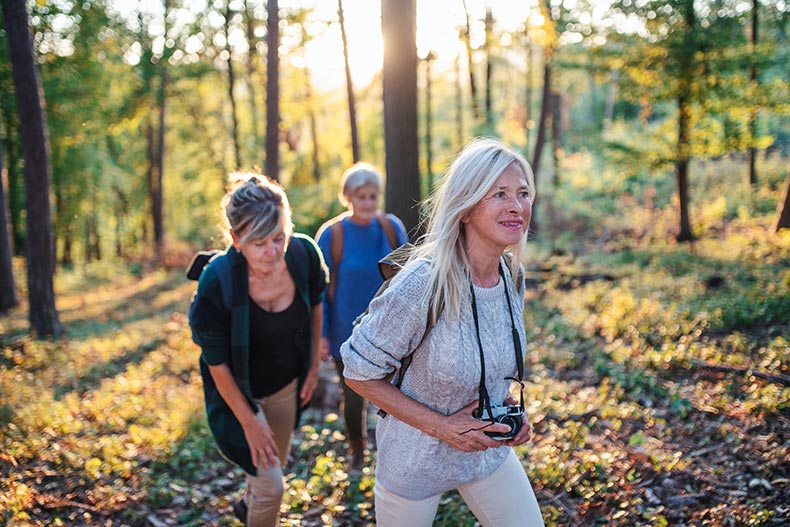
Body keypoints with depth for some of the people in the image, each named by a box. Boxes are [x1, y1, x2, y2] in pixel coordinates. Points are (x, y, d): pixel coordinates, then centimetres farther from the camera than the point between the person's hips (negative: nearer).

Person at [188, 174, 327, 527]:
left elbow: (315, 303, 0)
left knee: (277, 460, 27)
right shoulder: (217, 282, -33)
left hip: (286, 382, 5)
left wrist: (314, 365, 6)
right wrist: (249, 422, -15)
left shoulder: (304, 254, -23)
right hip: (240, 391, -5)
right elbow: (217, 364, -22)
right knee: (271, 485, -2)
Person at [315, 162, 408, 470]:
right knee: (353, 397, 13)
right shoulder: (331, 234, -12)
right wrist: (322, 334, -6)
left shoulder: (392, 228, -6)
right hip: (347, 334, -1)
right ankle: (357, 452, 38)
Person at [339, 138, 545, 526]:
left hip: (488, 448, 5)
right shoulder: (422, 283, -29)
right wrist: (440, 425, -21)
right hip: (416, 460, -5)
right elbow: (359, 373, -19)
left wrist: (508, 405, -5)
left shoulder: (513, 275, -8)